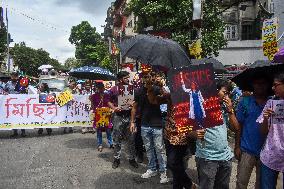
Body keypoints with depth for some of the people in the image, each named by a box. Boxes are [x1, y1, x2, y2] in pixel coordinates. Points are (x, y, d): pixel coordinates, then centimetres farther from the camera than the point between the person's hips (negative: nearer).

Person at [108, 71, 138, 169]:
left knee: (131, 139, 7)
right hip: (118, 116, -1)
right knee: (117, 139, 7)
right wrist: (114, 108, -10)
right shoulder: (113, 89, -1)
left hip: (129, 115, 2)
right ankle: (116, 159, 21)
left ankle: (132, 158, 21)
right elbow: (109, 101, 6)